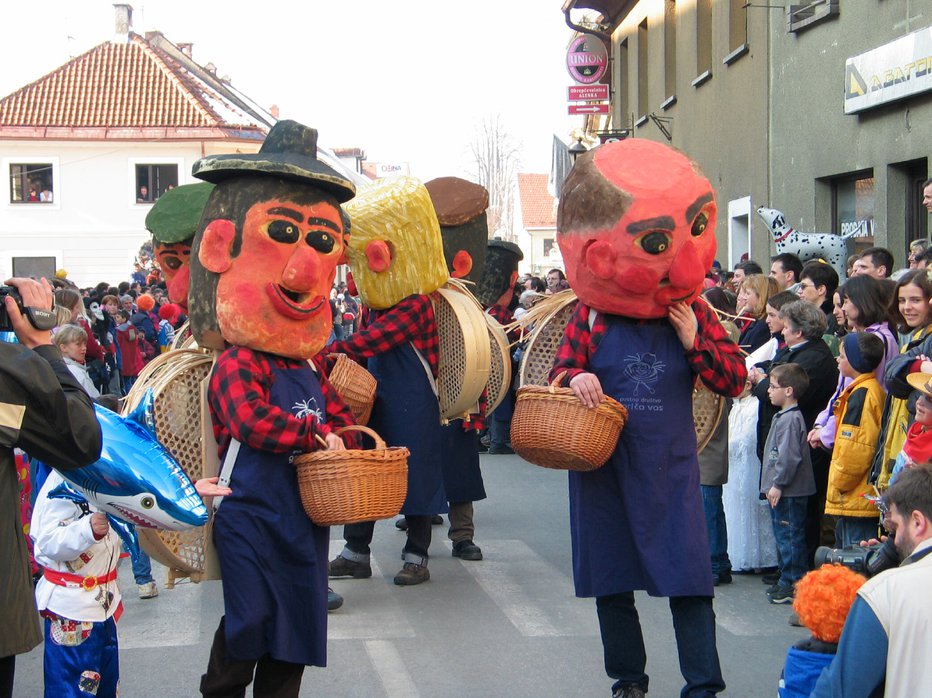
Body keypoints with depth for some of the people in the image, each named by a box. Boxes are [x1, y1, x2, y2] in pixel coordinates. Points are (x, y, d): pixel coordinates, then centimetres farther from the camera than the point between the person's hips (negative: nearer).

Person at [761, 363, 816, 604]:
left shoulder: (790, 419, -17)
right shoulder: (782, 417, 15)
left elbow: (789, 457, -23)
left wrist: (777, 484, -19)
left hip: (789, 493, -11)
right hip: (781, 492, 11)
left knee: (790, 538, -6)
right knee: (783, 537, 16)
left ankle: (794, 584, -1)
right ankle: (787, 581, 25)